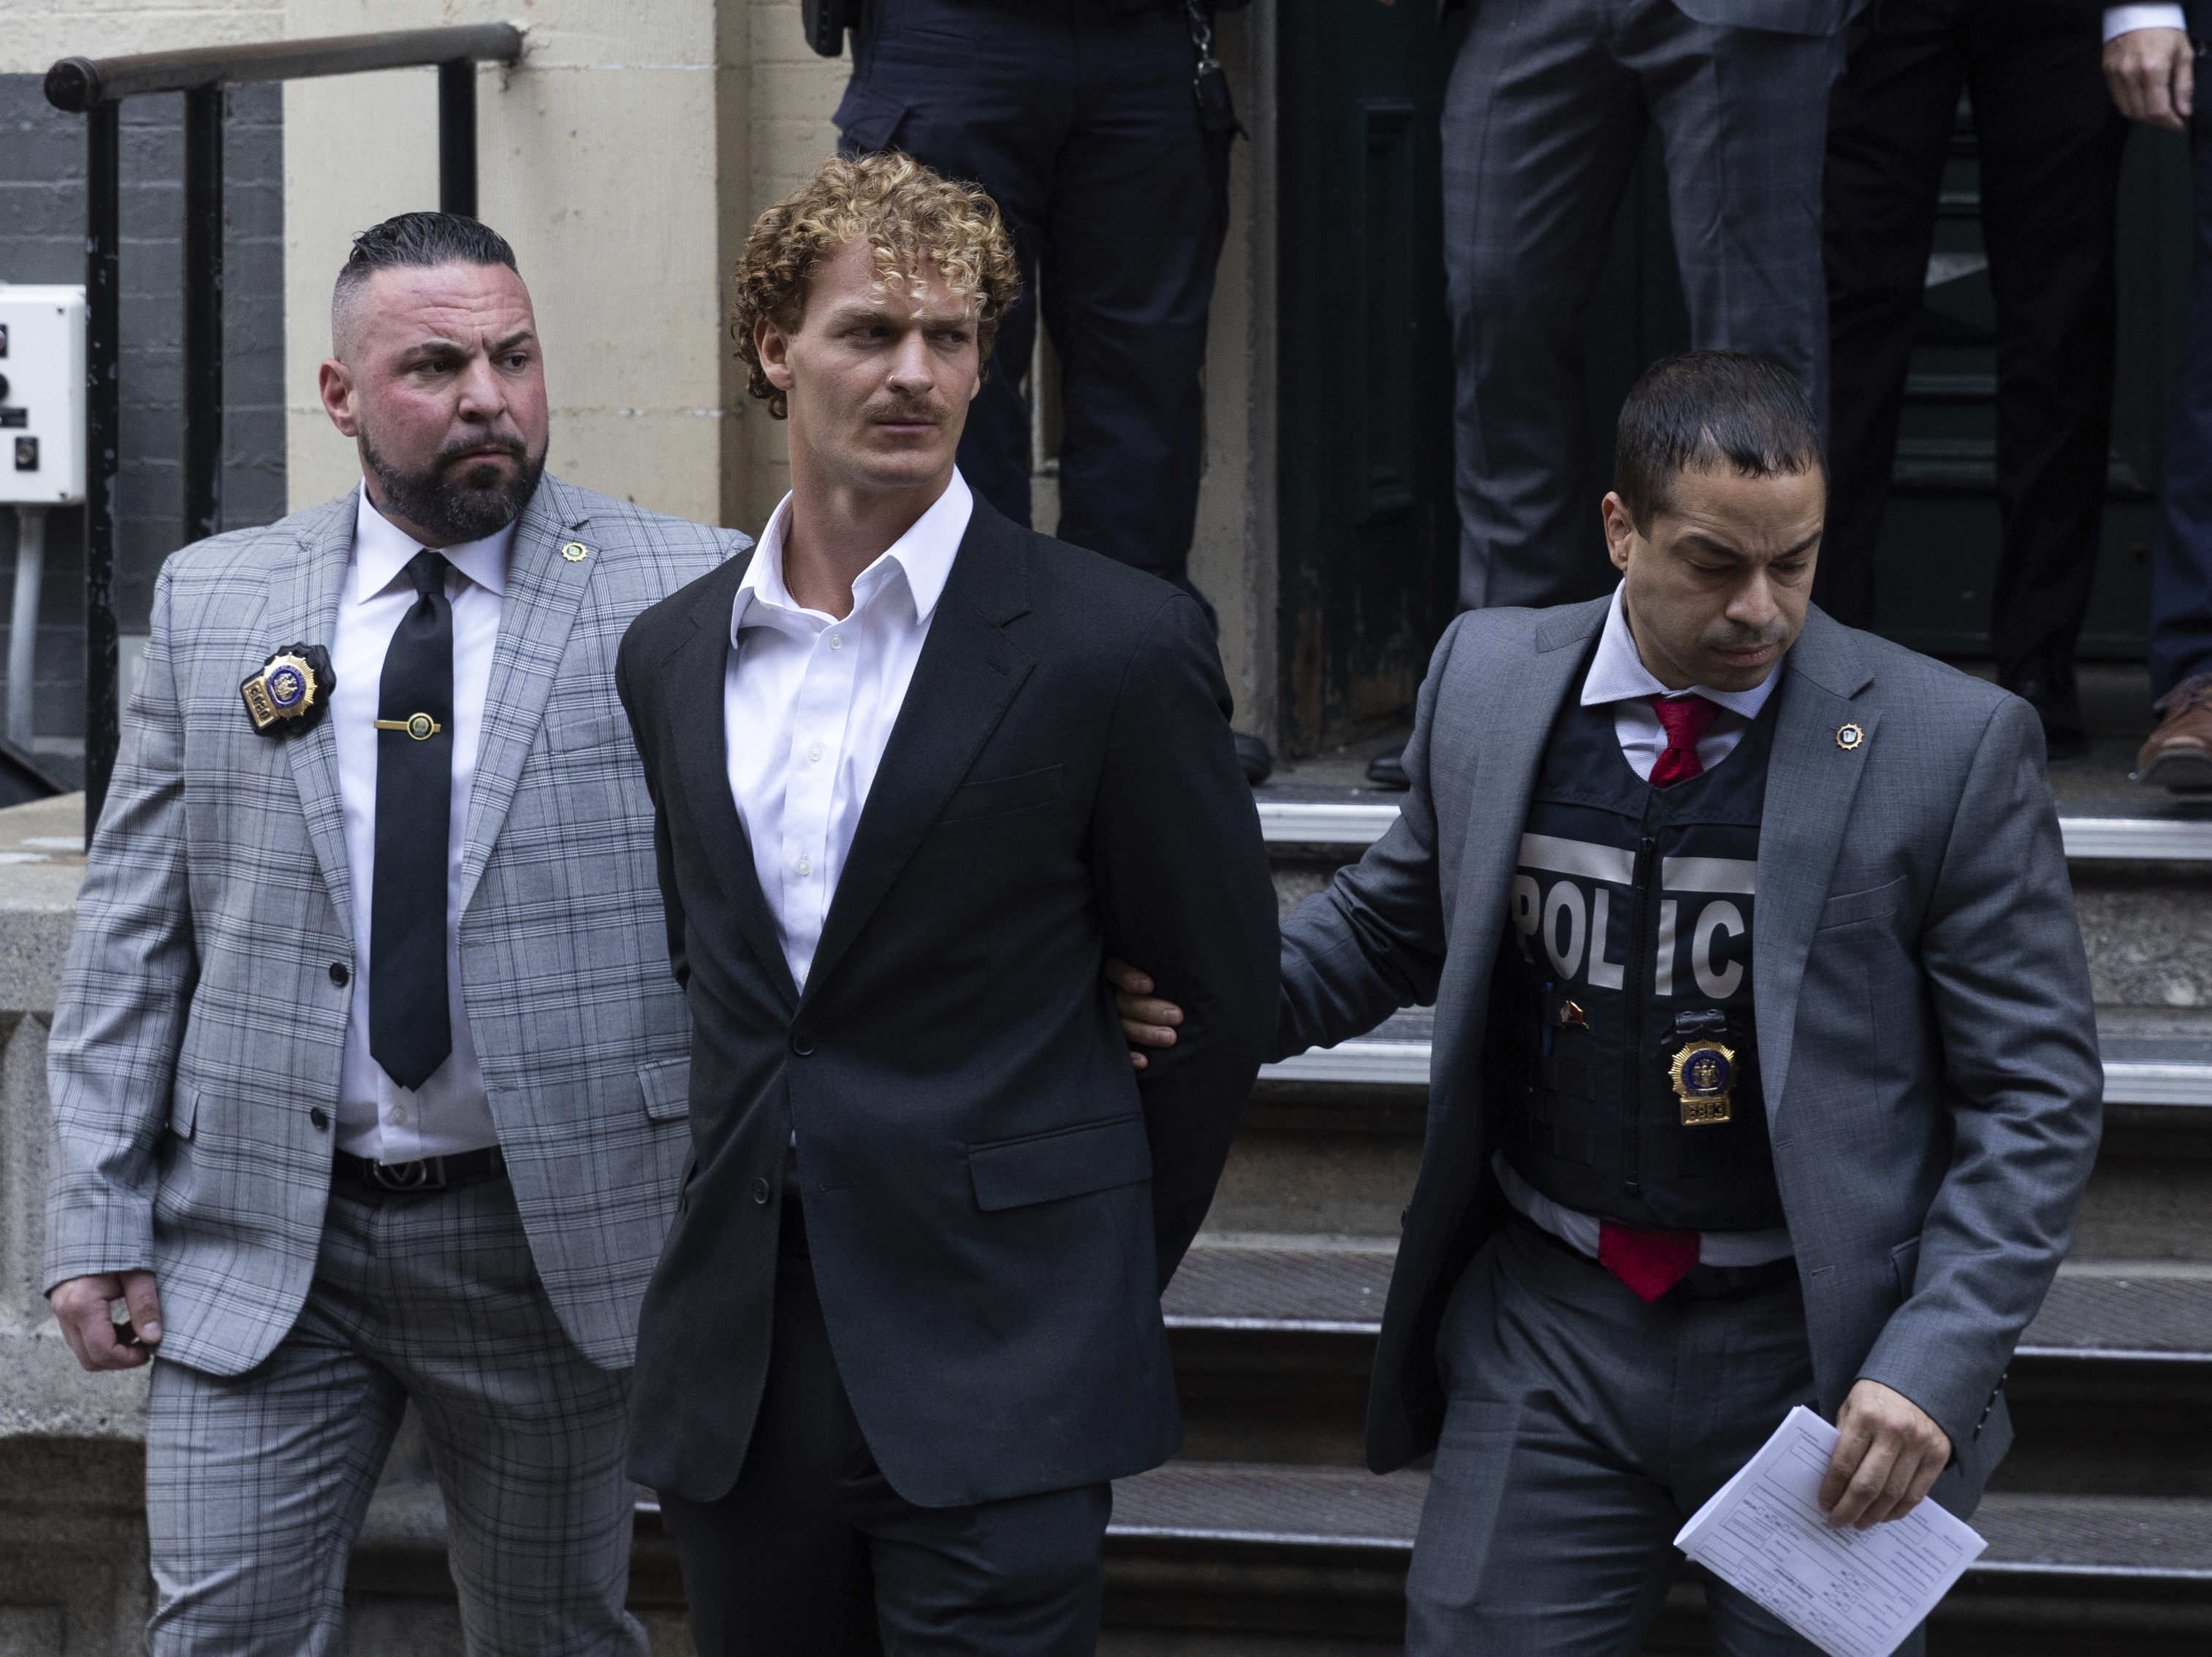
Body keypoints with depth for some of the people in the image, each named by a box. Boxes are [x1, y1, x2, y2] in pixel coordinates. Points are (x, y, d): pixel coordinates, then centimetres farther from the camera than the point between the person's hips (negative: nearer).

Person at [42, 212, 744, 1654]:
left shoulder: (682, 594, -3)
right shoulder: (212, 603, 5)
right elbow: (132, 934, 7)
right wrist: (100, 1222, 2)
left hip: (559, 1236, -1)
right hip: (262, 1242, 1)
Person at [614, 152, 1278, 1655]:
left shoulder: (1114, 647, -6)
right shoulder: (672, 655, 10)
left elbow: (1221, 996, 1)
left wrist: (1096, 1287, 6)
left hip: (996, 1379, -5)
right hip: (740, 1369, 5)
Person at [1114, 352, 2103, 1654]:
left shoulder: (1953, 748, -10)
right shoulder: (1487, 681, 0)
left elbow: (2037, 1095, -6)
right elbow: (1395, 916, 18)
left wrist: (1934, 1369, -16)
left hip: (1820, 1355, -2)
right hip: (1548, 1329, 2)